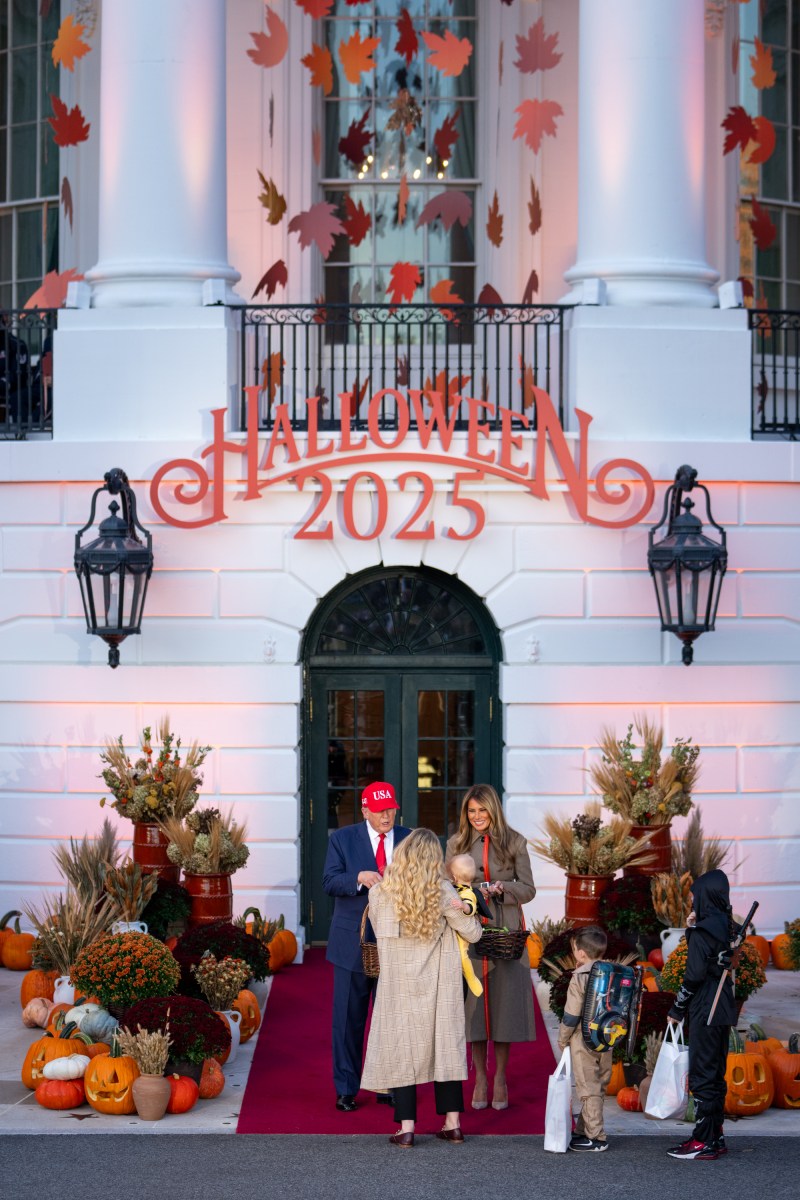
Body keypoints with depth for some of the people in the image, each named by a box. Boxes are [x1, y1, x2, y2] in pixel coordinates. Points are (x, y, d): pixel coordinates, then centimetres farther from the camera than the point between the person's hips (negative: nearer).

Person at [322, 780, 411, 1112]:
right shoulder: (342, 839, 1)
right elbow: (330, 882, -8)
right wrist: (360, 878, -25)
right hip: (353, 944, -1)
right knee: (348, 1018, 3)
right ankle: (346, 1089, 11)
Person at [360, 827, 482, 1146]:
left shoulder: (379, 894, -6)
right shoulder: (443, 893, -8)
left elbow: (379, 932, 7)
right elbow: (473, 933, 0)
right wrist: (469, 913, 20)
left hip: (398, 984, -1)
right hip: (437, 986, 1)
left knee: (401, 1048, 4)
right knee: (444, 1046, 10)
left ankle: (406, 1128, 0)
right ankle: (452, 1123, 13)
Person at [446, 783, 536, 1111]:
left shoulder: (514, 842, 3)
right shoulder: (456, 844, 7)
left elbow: (528, 889, 3)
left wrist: (502, 889, -15)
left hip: (505, 933, -1)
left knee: (504, 1002, 0)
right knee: (473, 1001, 1)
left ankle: (500, 1077, 9)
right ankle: (480, 1076, 11)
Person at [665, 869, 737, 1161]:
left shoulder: (703, 931, -15)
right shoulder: (725, 926, 11)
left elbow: (694, 974, -18)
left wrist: (677, 1009, -8)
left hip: (705, 1011, -9)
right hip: (724, 1010, 9)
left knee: (702, 1074, -5)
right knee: (715, 1073, 14)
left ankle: (703, 1142, -4)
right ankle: (715, 1137, 19)